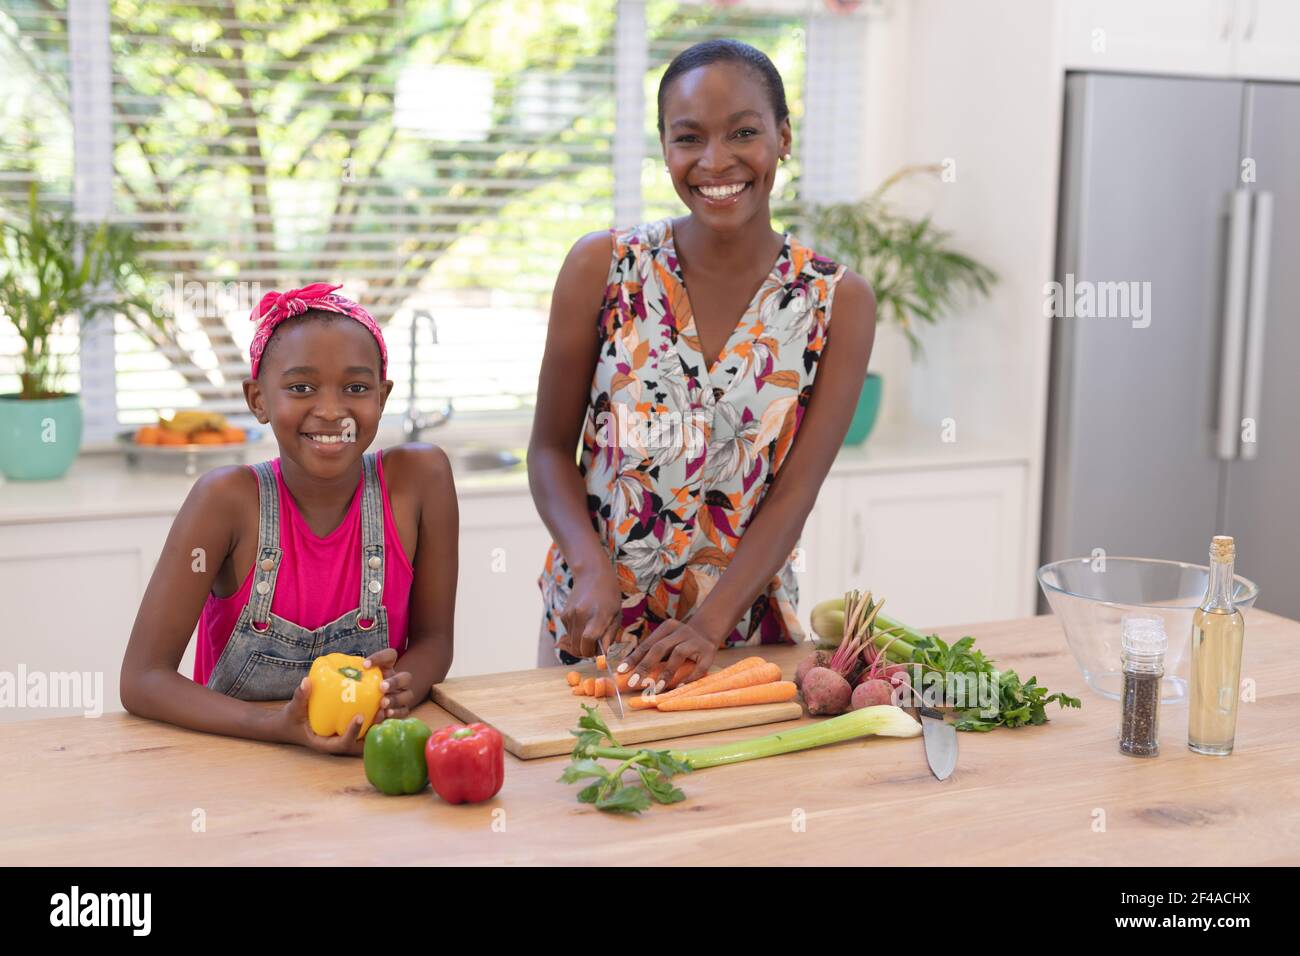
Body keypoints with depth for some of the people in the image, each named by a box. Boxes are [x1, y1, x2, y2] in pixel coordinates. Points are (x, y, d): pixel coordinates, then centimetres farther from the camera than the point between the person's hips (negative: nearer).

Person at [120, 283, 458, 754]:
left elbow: (433, 639, -1)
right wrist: (280, 726, -31)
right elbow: (142, 679, -17)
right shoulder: (228, 498, -15)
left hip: (369, 754, 2)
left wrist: (398, 688, -23)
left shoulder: (419, 477, -11)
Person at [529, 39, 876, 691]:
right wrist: (592, 568, -17)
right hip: (591, 622, 0)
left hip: (746, 627, 0)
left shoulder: (838, 303, -6)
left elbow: (794, 492, -10)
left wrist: (708, 624, -21)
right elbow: (551, 447, -2)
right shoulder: (602, 266, -6)